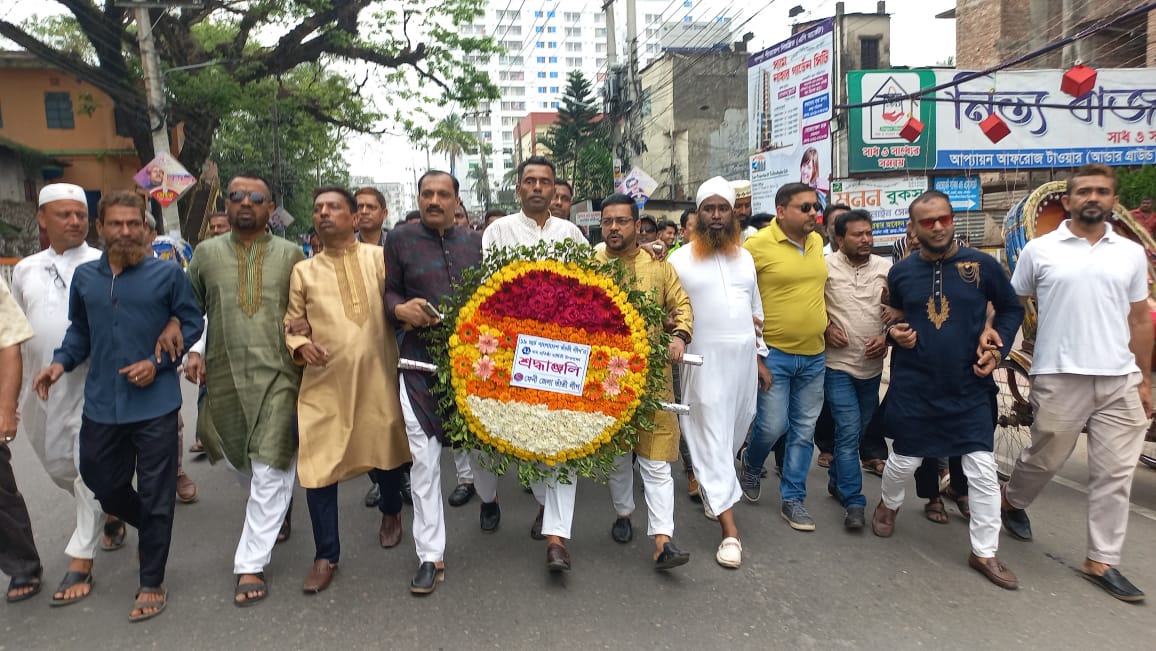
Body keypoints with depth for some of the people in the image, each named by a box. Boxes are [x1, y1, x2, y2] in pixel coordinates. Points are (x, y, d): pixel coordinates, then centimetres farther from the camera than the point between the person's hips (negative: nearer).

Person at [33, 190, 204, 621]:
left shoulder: (167, 273, -6)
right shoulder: (84, 277, 6)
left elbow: (192, 323, -1)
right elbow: (80, 329, 16)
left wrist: (158, 362, -12)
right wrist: (62, 361, -2)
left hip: (154, 404, -4)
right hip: (101, 404, 5)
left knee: (156, 496, 4)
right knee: (102, 485, 17)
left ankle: (152, 584, 20)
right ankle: (151, 530, 47)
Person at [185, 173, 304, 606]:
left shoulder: (291, 254, 3)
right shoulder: (206, 253, 8)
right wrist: (194, 350, 1)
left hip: (277, 377, -3)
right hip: (224, 377, 3)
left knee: (270, 470, -6)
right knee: (239, 461, 17)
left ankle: (251, 565, 7)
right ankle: (278, 506, 47)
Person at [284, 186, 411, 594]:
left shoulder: (379, 258, 2)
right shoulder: (303, 271, 7)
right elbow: (291, 326, 8)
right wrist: (301, 346, -12)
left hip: (377, 378, -1)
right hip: (324, 384, 1)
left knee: (386, 453, 15)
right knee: (317, 466, 0)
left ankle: (391, 512, 47)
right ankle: (326, 555, 18)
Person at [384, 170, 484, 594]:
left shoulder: (475, 241, 10)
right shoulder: (401, 240, 4)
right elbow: (388, 291, 5)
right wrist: (401, 308, -16)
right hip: (421, 358, -2)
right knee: (424, 457, -3)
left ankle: (487, 493, 48)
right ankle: (430, 556, 7)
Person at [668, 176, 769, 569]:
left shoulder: (745, 257, 12)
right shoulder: (681, 260, -3)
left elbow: (756, 311, 16)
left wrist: (760, 358, 14)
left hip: (744, 357, 5)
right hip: (704, 359, -5)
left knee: (735, 430, 14)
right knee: (712, 436, -5)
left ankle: (712, 485, 39)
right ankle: (729, 527, -2)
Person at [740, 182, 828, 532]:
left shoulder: (817, 242, 7)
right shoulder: (757, 244, -12)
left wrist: (824, 319, 13)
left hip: (814, 355, 6)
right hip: (773, 354, -5)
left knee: (804, 430, 9)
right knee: (772, 425, -4)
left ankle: (793, 499, 22)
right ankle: (751, 467, 29)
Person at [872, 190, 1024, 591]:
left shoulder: (982, 265, -5)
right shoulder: (901, 272, 0)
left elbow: (1011, 309, 8)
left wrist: (998, 347, -6)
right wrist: (894, 332, -5)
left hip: (970, 389, -1)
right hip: (914, 388, 1)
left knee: (983, 470, 0)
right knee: (904, 460, 12)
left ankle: (984, 553, 16)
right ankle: (889, 505, 43)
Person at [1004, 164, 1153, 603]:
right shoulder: (1039, 250, 0)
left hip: (1120, 381, 3)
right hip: (1059, 377, -3)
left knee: (1115, 473, 6)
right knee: (1044, 459, 9)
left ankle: (1101, 561, 17)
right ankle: (1012, 502, 39)